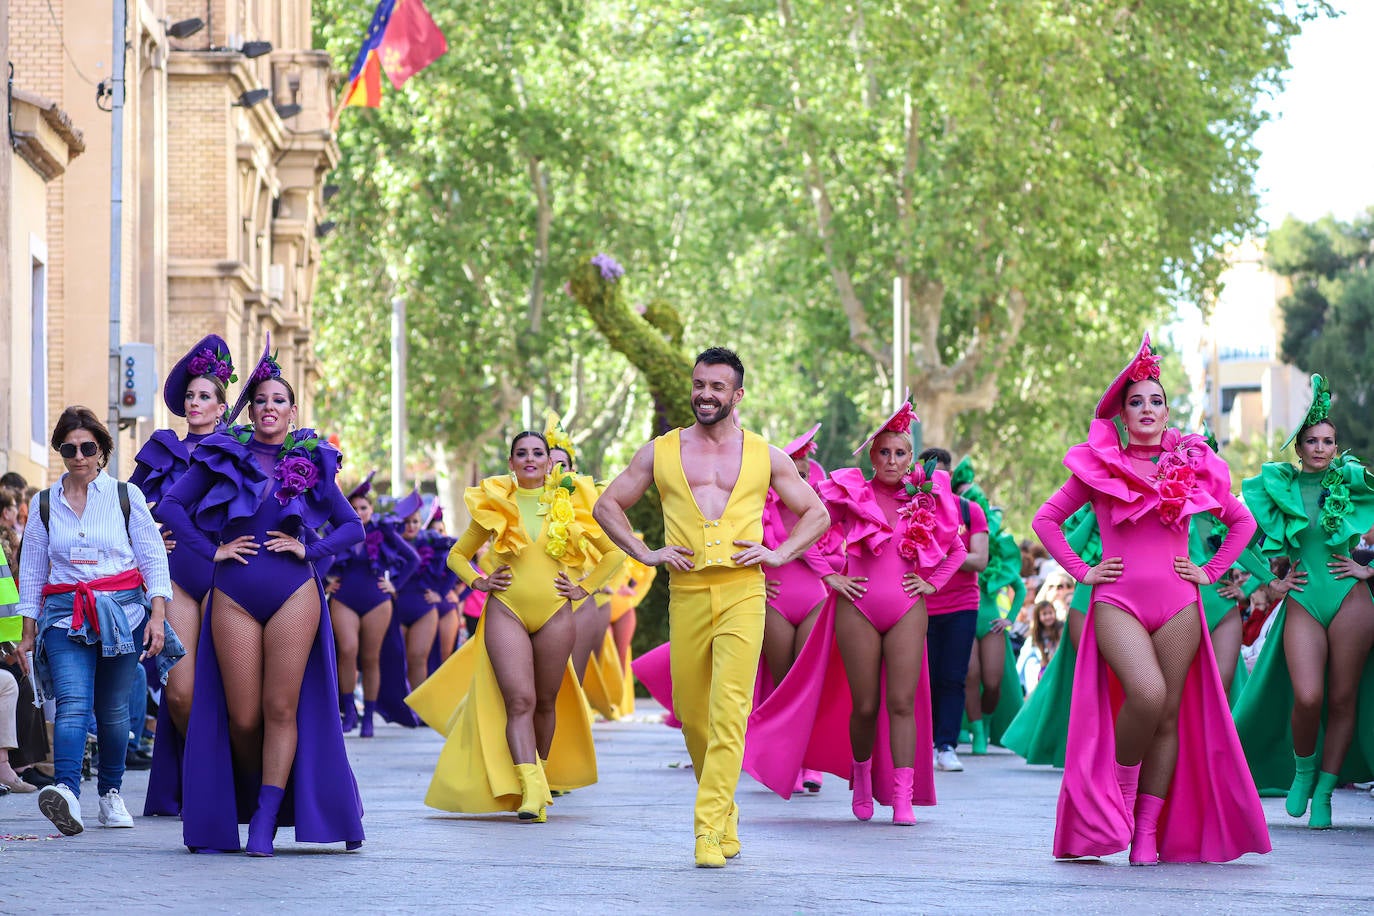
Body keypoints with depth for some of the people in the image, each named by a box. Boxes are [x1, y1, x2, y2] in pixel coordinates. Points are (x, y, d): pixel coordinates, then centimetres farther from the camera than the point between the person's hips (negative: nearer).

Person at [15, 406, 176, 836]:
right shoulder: (44, 503, 10)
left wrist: (157, 615, -4)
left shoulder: (126, 495, 6)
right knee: (72, 701, -20)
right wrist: (28, 633, 12)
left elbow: (154, 557, 5)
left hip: (123, 610, 0)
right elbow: (31, 571, 15)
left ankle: (111, 793, 25)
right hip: (65, 615, 0)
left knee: (113, 707, 5)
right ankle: (67, 793, -39)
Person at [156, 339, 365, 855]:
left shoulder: (312, 462, 10)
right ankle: (251, 799, 23)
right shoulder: (223, 455, 8)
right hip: (234, 594, 0)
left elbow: (352, 526, 13)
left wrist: (311, 549, -3)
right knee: (243, 717, -1)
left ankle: (266, 820, -5)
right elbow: (171, 506, 7)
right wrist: (210, 549, -3)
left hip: (295, 594, 0)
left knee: (281, 708, -7)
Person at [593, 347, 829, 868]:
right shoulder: (660, 452, 11)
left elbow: (816, 514, 18)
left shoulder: (765, 457, 11)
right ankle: (725, 812, 28)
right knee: (691, 713, 7)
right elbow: (608, 505, 18)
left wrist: (780, 553, 2)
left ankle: (709, 829, -18)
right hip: (685, 595, 2)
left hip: (742, 593, -2)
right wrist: (643, 553, 5)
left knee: (728, 709, -15)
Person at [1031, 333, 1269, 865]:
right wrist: (1081, 571, 4)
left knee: (1170, 715, -2)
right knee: (1146, 693, -26)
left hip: (1177, 604, 3)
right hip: (1118, 602, -3)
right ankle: (1121, 790, -3)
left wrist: (1211, 571, 10)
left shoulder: (1191, 465, 10)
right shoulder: (1099, 467, 6)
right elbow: (1046, 519, 12)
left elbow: (1242, 522, 21)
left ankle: (1149, 832, 4)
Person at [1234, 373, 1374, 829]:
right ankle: (1303, 767, 11)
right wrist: (1269, 581, 8)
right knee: (1307, 697, -17)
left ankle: (1324, 792, 11)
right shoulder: (1277, 484, 6)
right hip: (1302, 603, 0)